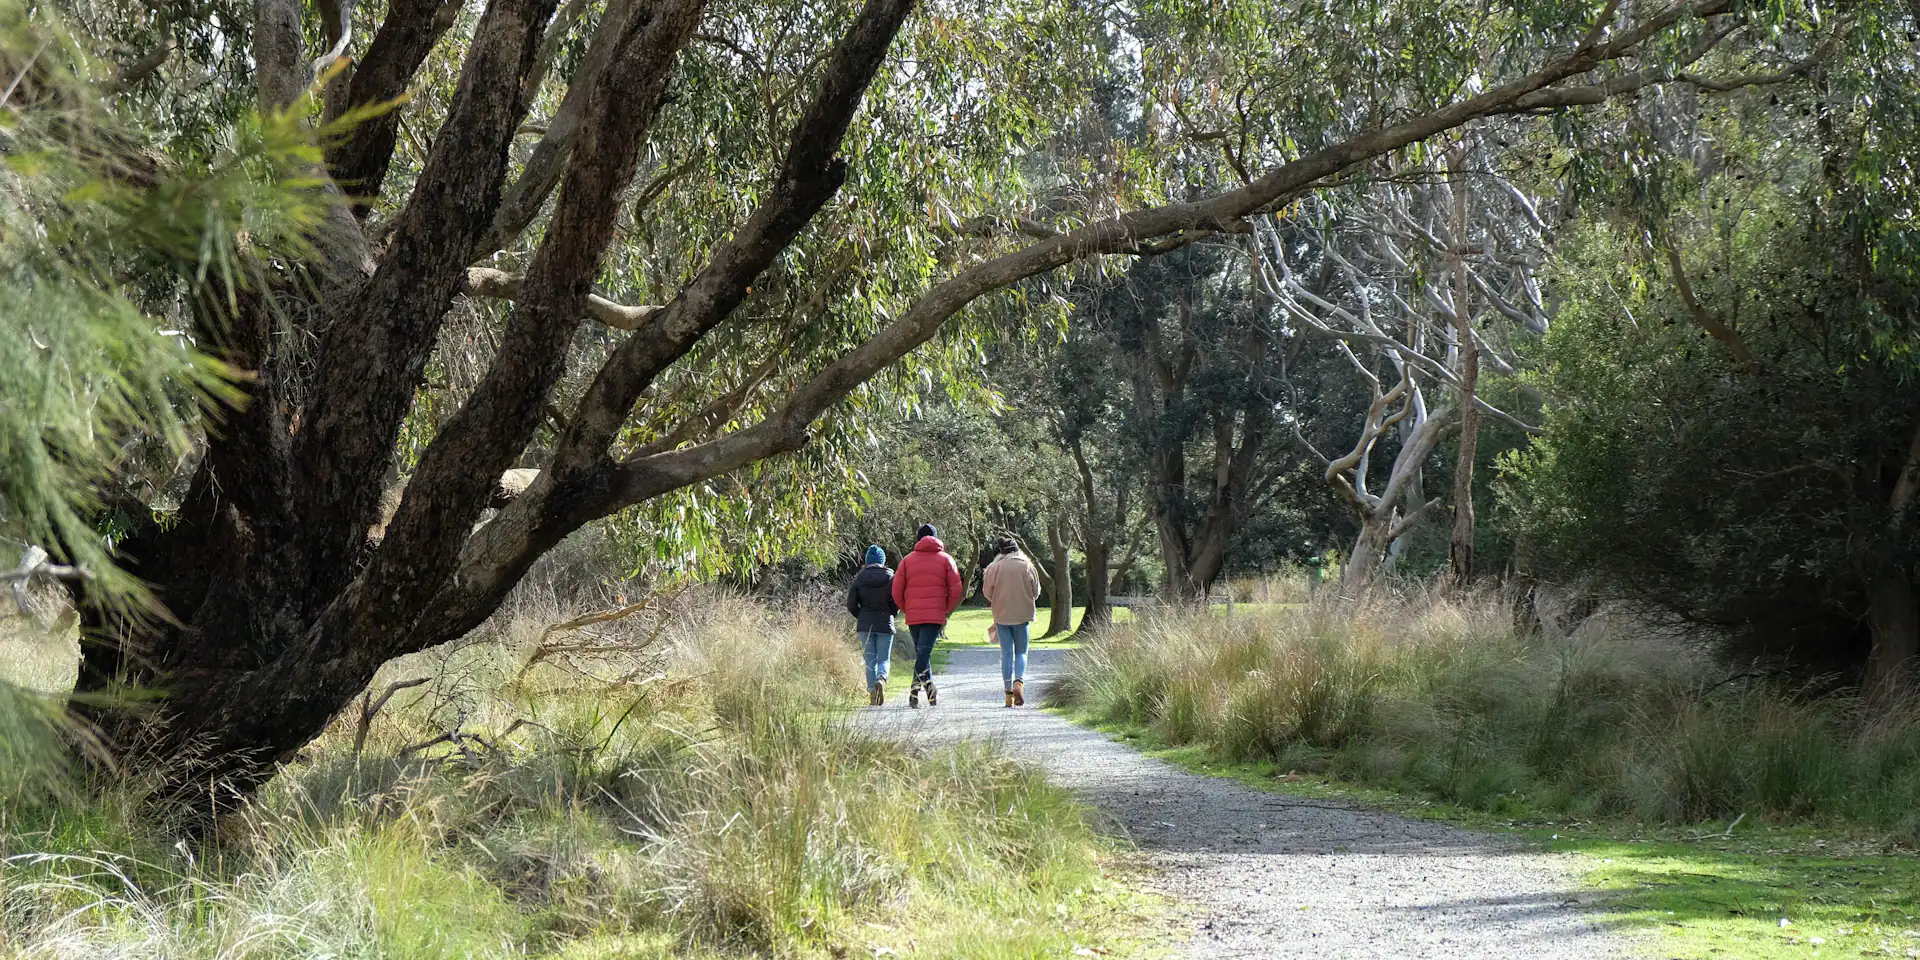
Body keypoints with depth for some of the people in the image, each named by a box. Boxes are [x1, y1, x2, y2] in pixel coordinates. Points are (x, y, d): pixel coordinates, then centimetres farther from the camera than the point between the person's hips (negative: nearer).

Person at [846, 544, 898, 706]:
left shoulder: (859, 578, 1)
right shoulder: (890, 577, -2)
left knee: (870, 660, 8)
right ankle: (881, 679, -25)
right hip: (885, 623, -1)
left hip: (865, 624, 1)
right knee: (884, 659, 6)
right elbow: (898, 602, -8)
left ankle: (872, 694, 3)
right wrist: (890, 614, 9)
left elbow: (851, 604, -2)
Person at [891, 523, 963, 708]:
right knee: (923, 653, -11)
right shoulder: (946, 560, 5)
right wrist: (947, 611, 11)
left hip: (913, 616, 2)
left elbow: (897, 592, 5)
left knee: (922, 653, 15)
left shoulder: (907, 560, 8)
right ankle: (915, 689, -30)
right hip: (935, 615, -2)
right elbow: (956, 591, 0)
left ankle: (930, 690, 18)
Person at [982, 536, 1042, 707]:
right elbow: (1036, 592, 4)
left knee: (1006, 653, 6)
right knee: (1021, 651, 9)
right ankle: (1019, 681, -17)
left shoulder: (994, 567, -3)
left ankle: (1008, 692, 2)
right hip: (1022, 615, 0)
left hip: (1001, 615, 0)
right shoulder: (1026, 566, -2)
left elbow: (987, 592, 0)